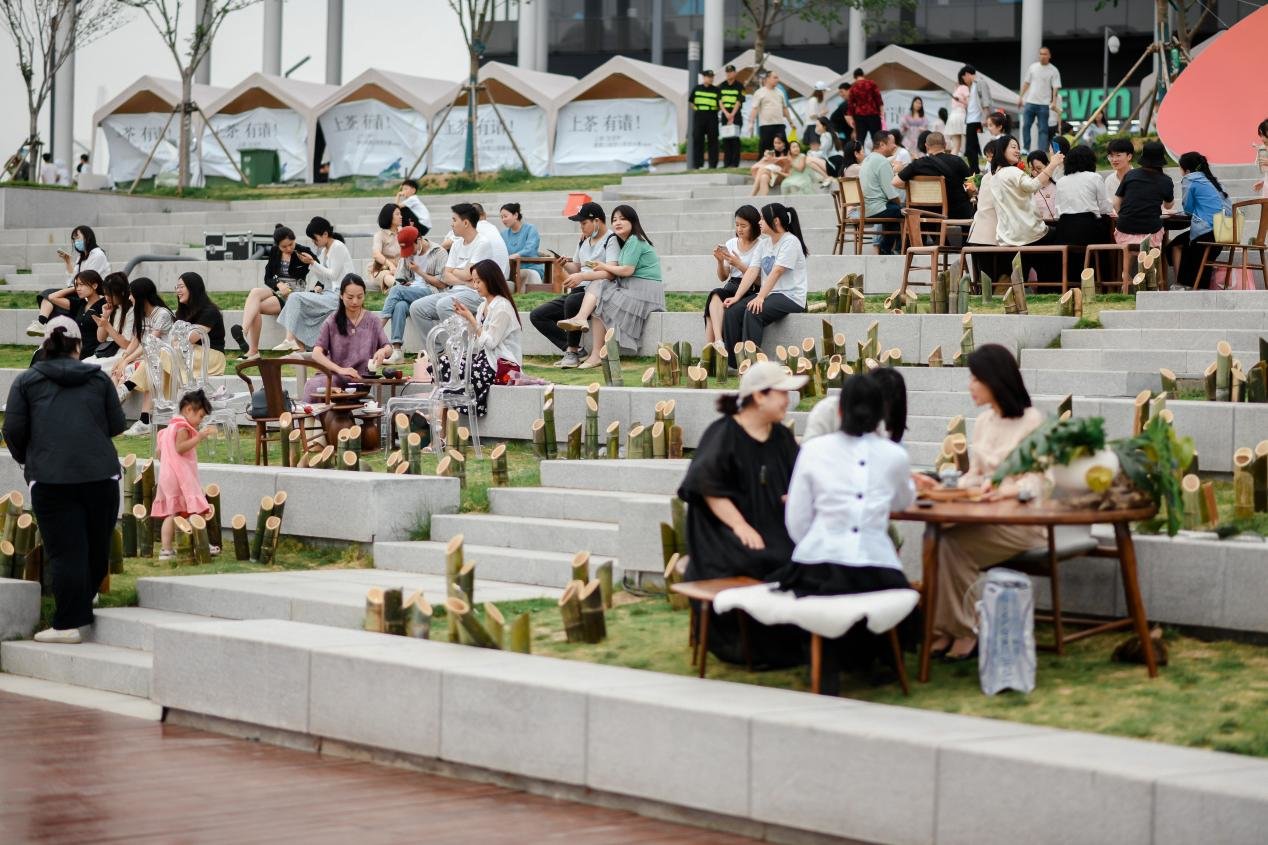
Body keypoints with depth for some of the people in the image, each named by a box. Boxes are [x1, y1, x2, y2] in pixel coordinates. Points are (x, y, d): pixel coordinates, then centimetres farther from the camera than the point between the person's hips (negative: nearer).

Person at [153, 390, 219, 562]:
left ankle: (166, 549, 4)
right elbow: (180, 447, -23)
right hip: (182, 474, -9)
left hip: (166, 475, 9)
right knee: (196, 509, -7)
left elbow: (158, 452, 23)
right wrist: (200, 437, -26)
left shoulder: (168, 428, 21)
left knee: (170, 513, 8)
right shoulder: (183, 426, -9)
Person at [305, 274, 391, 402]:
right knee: (312, 386, -34)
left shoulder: (372, 322, 12)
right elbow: (316, 353, -4)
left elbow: (388, 348, 11)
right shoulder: (332, 322, 7)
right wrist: (339, 369, -22)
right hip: (334, 376, 1)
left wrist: (383, 351, -16)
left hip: (362, 377, -1)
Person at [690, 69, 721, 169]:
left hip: (712, 117, -1)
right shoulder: (697, 89, 8)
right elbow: (691, 103, 15)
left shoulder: (716, 90, 4)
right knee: (697, 139, -1)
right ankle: (697, 163, 6)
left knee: (712, 140, 0)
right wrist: (695, 109, 1)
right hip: (699, 117, 1)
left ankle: (713, 164, 4)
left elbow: (721, 102, -4)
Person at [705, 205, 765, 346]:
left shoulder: (762, 245, -1)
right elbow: (723, 278, 17)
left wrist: (739, 264, -19)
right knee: (715, 295, -30)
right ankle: (718, 342, -45)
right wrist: (720, 262, -3)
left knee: (716, 296, -30)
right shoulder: (730, 244, 16)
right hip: (732, 285, 5)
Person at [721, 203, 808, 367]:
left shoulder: (790, 242, -9)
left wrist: (760, 297, -28)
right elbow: (752, 272, 6)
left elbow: (776, 272, -20)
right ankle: (733, 362, -18)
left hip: (790, 297, -8)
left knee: (753, 312, -32)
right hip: (767, 294, 8)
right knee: (732, 311, -15)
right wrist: (737, 297, -6)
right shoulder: (765, 244, 16)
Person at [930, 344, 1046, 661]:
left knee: (953, 543, -29)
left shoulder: (1032, 421, -8)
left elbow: (1040, 481, -15)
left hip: (1023, 522, -6)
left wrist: (1010, 489, -35)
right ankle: (945, 627, -19)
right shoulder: (983, 422, 15)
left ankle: (968, 629, -15)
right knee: (934, 535, -23)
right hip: (987, 519, 6)